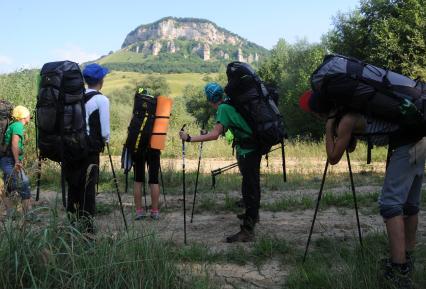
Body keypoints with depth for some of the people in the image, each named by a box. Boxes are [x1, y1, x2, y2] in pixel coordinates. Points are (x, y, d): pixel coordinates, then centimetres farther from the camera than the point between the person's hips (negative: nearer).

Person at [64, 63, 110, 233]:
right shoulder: (101, 100, -6)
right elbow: (105, 132, -9)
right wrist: (105, 140, 11)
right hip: (91, 150, -5)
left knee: (73, 186, 13)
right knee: (88, 188, 0)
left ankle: (73, 223, 19)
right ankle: (87, 227, 2)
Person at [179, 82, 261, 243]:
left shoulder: (223, 108, -16)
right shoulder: (232, 103, 10)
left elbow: (215, 134, -25)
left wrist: (190, 138, -25)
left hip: (246, 150, -10)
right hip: (254, 147, 10)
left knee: (248, 189, -11)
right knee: (253, 183, 24)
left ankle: (247, 231, -11)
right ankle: (253, 214, 44)